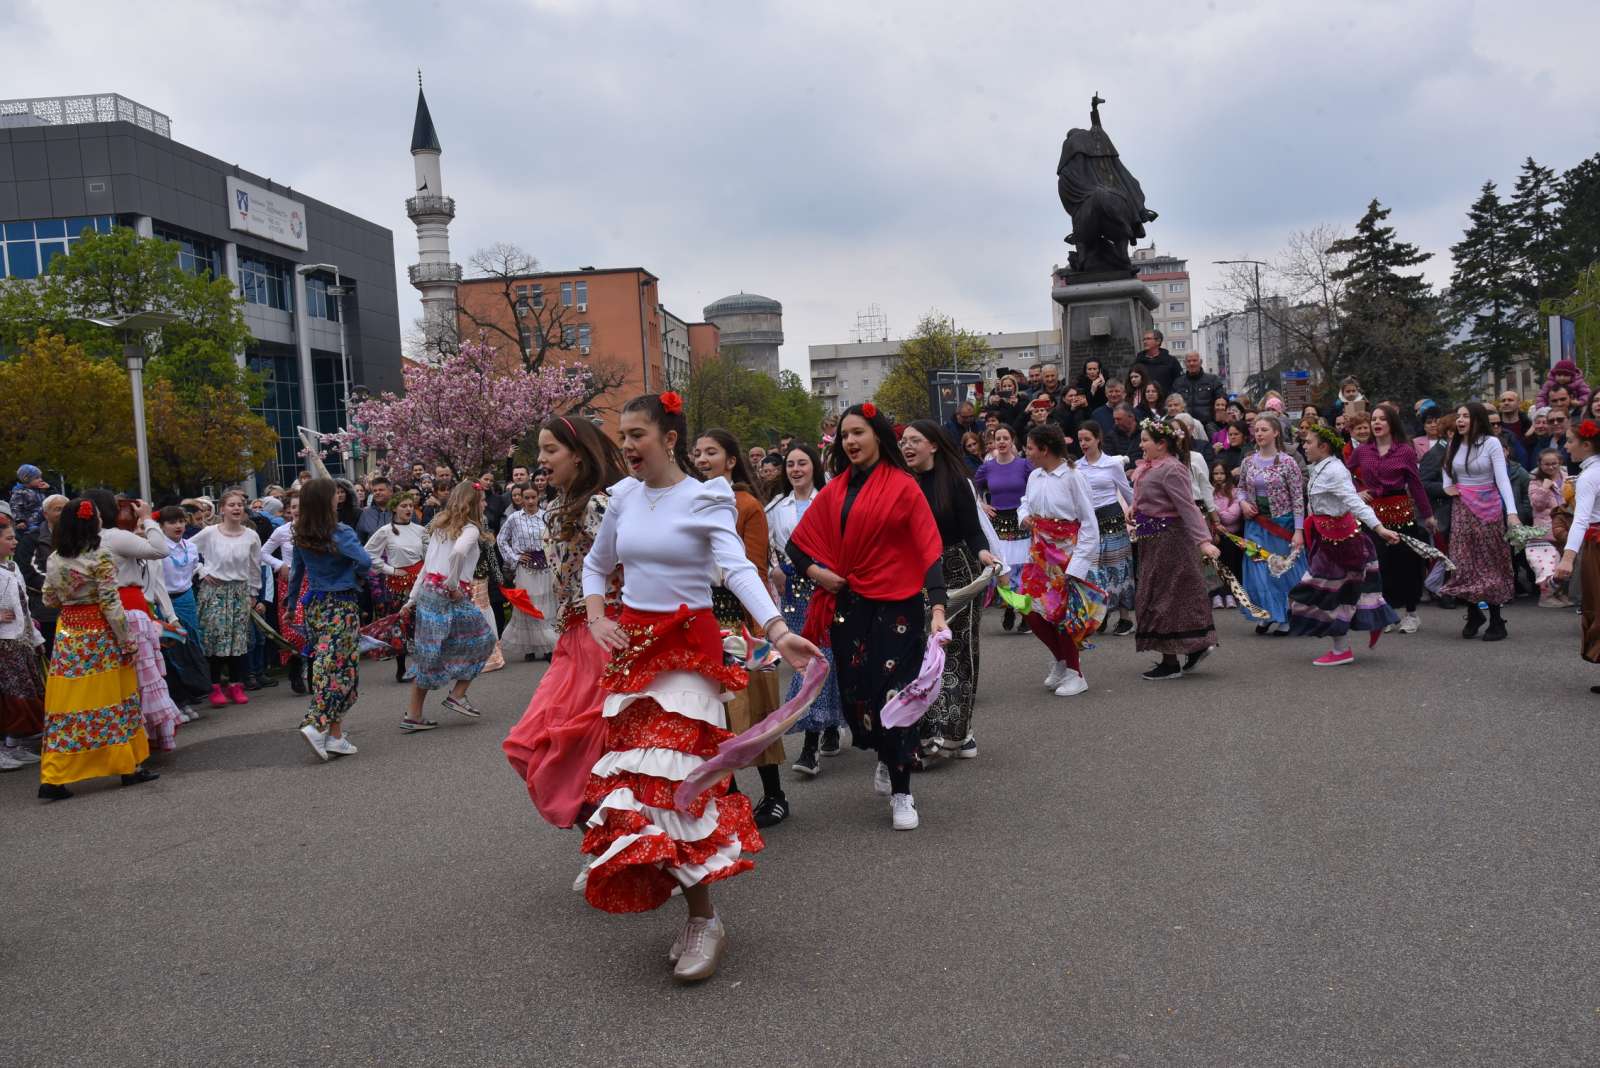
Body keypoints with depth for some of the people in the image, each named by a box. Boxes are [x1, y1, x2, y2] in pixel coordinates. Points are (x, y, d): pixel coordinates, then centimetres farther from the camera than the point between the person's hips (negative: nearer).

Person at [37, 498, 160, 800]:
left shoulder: (54, 560, 4)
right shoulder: (100, 557, -13)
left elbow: (49, 599, 13)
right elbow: (110, 604, -13)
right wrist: (127, 641, -6)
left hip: (67, 636, 5)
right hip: (99, 636, -5)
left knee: (67, 706, 6)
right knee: (113, 702, 6)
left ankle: (53, 778, 4)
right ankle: (129, 766, 15)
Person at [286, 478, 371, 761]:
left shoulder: (301, 536, 5)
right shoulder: (341, 532, -15)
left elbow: (296, 571, 14)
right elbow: (365, 561, -24)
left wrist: (293, 601, 26)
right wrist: (357, 574, -1)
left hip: (315, 607, 7)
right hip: (341, 606, -7)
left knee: (325, 667, 13)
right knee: (340, 669, -3)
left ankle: (335, 734, 20)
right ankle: (317, 726, -15)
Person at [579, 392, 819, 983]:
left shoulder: (705, 500, -8)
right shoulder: (624, 497, 7)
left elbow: (738, 568, -23)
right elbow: (596, 565, 22)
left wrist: (778, 630, -37)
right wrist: (596, 619, 4)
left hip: (689, 646, -6)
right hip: (631, 645, 6)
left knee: (670, 774, -14)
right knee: (631, 768, 5)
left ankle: (704, 919, -1)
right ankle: (699, 915, 18)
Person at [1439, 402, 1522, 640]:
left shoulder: (1491, 443, -8)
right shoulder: (1453, 445, 7)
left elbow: (1503, 478, -15)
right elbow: (1448, 473, 22)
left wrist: (1511, 511, -25)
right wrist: (1448, 487, -1)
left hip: (1488, 507, -4)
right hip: (1462, 509, 4)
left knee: (1491, 562, -1)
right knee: (1464, 561, 1)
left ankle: (1496, 621, 5)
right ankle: (1473, 614, 14)